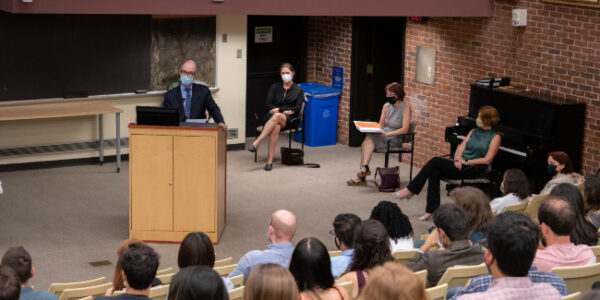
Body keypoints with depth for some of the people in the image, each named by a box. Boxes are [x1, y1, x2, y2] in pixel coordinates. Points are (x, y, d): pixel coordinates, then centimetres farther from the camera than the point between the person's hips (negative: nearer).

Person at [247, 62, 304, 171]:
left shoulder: (298, 90, 12)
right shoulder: (275, 87, 17)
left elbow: (297, 109, 1)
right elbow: (268, 106, 7)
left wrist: (279, 109, -6)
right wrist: (285, 111, -6)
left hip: (289, 120, -1)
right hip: (271, 117, 1)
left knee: (277, 116, -39)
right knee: (275, 127, -38)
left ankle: (256, 143, -47)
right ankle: (270, 160, -45)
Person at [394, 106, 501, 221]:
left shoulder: (495, 137, 0)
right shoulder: (474, 131, 21)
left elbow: (487, 160, -8)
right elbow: (461, 148, 14)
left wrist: (466, 162, -12)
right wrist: (457, 158, -8)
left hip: (473, 169, -6)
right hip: (461, 165, 6)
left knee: (435, 161, -22)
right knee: (435, 172, -25)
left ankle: (411, 190, -15)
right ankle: (431, 211, -26)